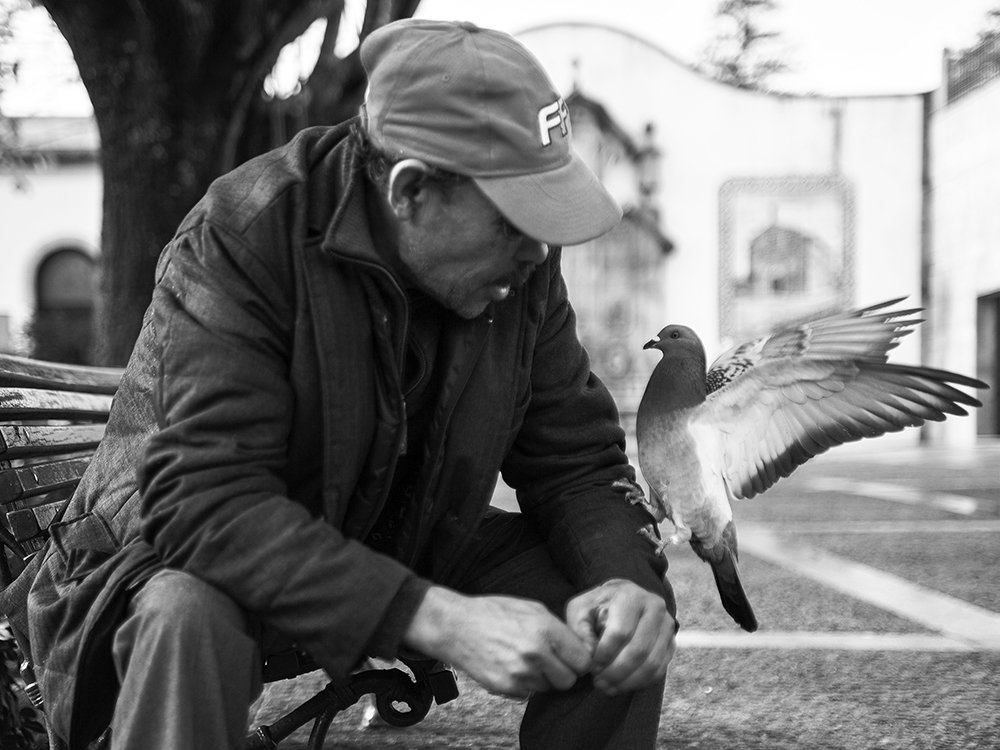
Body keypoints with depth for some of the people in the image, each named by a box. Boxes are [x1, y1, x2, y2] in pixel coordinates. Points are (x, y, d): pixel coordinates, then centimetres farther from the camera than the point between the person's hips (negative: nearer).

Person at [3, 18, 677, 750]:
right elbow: (204, 501, -36)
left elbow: (577, 458, -5)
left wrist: (625, 577, -29)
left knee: (631, 607, -12)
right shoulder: (241, 239, -29)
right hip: (193, 553, -5)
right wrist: (438, 617, -44)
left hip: (403, 551, 5)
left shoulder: (522, 267, -12)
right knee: (190, 617, -39)